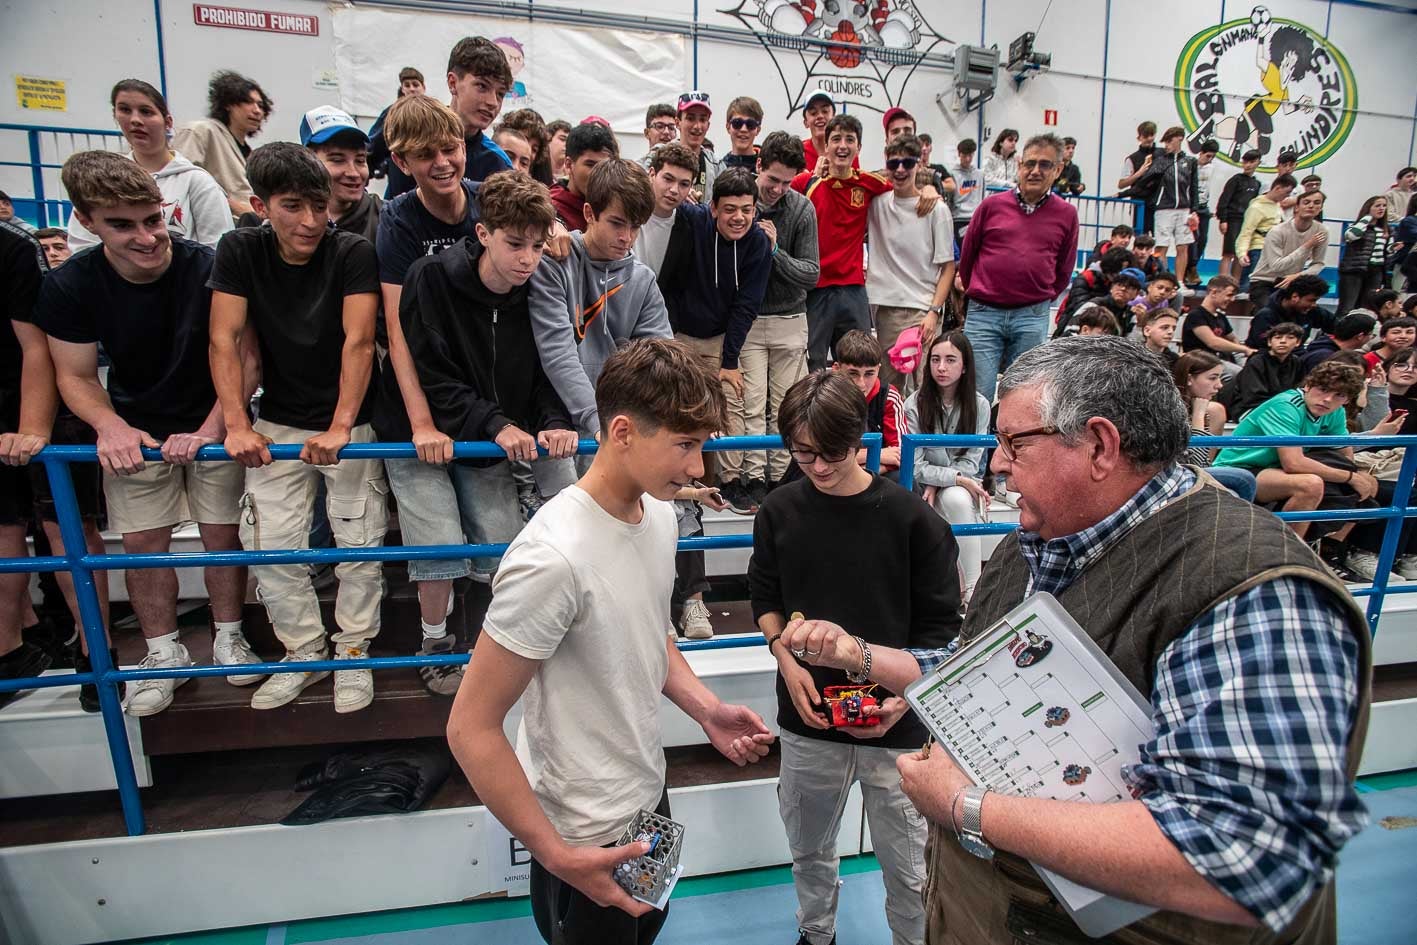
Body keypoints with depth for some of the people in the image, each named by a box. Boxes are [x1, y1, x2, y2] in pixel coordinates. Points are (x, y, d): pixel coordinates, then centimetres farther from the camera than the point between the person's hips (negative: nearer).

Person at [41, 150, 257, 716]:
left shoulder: (208, 269, -20)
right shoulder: (68, 286, -12)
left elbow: (243, 358, -17)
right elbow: (75, 376, -4)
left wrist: (209, 431, -26)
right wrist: (111, 426, -24)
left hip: (212, 424, -2)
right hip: (134, 432, 2)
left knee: (222, 534, 3)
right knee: (142, 542, 4)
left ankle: (228, 638, 23)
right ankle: (164, 655, 21)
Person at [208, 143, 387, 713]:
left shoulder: (353, 253, -11)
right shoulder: (240, 251, -3)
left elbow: (359, 342, -21)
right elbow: (224, 341, -8)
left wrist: (340, 427, -30)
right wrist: (236, 425, -20)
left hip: (350, 423, -2)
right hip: (278, 423, 3)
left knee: (359, 545, -1)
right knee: (269, 546, 1)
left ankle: (353, 653, 19)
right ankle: (304, 652, 21)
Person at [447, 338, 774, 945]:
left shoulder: (659, 512, -6)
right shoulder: (553, 559, -32)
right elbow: (471, 728, -24)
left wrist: (706, 710, -3)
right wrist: (557, 857, -20)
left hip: (650, 796, 8)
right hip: (587, 837, -7)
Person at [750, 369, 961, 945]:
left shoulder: (911, 518, -13)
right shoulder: (780, 512, -4)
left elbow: (942, 624, -6)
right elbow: (764, 596, 8)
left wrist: (906, 693, -18)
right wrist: (786, 659, -8)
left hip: (895, 726, -3)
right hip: (808, 718, 3)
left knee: (907, 863, 12)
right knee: (808, 846, 23)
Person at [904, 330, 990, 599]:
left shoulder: (979, 405, -3)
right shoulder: (914, 405, -10)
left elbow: (971, 461, -2)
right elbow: (915, 466, -11)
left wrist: (938, 483, -16)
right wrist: (957, 478, -20)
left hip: (964, 484, 1)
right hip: (924, 486, -1)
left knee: (957, 501, -33)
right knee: (958, 500, -33)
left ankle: (973, 587, -25)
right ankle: (972, 588, -21)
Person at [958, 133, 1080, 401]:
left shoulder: (1066, 214, 6)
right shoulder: (992, 205, 4)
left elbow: (1063, 270, 16)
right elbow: (967, 255, 14)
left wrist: (1040, 301, 15)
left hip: (1033, 320, 1)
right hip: (983, 314, -1)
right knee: (977, 394, -4)